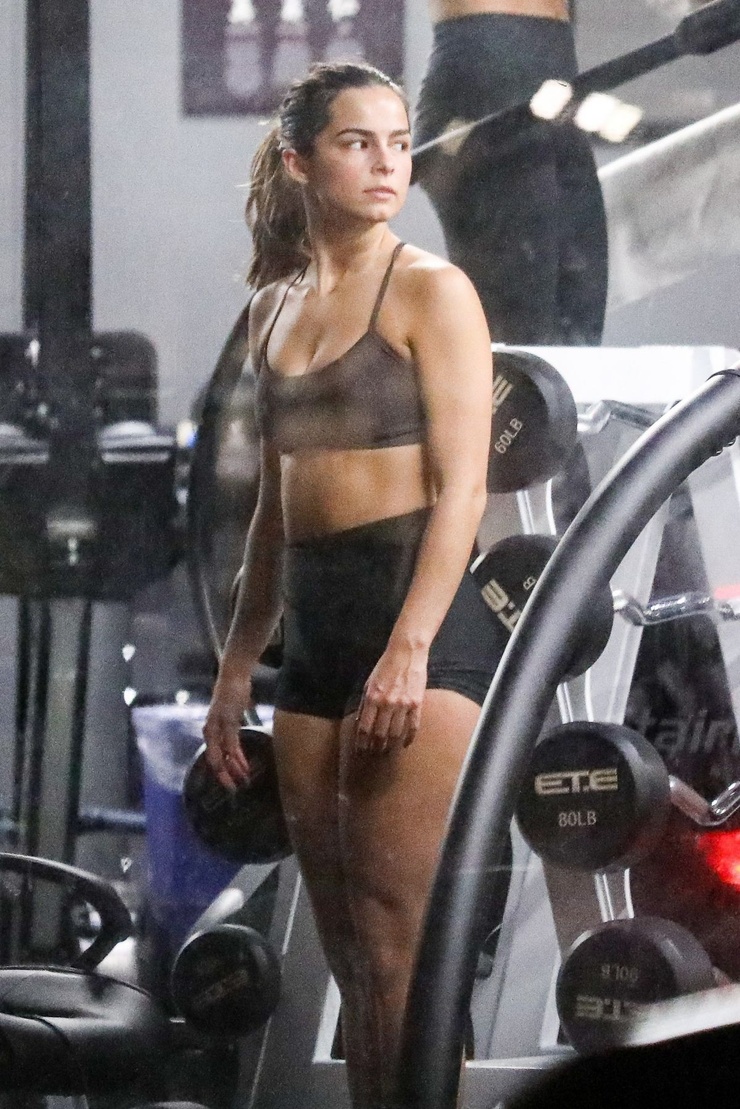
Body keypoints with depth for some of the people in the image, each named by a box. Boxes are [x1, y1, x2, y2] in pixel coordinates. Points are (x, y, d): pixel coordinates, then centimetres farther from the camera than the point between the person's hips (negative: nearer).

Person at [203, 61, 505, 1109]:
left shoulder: (430, 291, -2)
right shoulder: (277, 308, 17)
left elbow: (462, 485, -10)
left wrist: (409, 649, -20)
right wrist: (237, 666, 19)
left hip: (419, 610, -7)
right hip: (315, 627, 7)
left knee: (396, 945, -11)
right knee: (349, 952, 7)